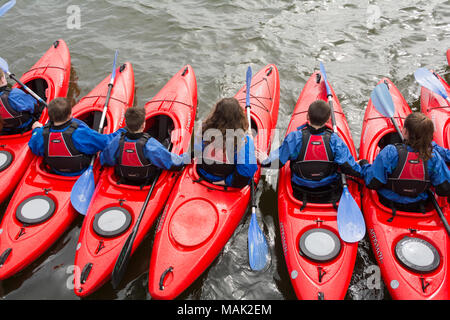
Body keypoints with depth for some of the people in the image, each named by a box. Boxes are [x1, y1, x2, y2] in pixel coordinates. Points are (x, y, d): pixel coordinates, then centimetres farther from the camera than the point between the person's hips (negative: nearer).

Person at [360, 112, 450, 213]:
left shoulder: (390, 152, -27)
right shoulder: (434, 156, -17)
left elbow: (372, 183, -23)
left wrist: (364, 165, -4)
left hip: (388, 205, -2)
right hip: (418, 209, 3)